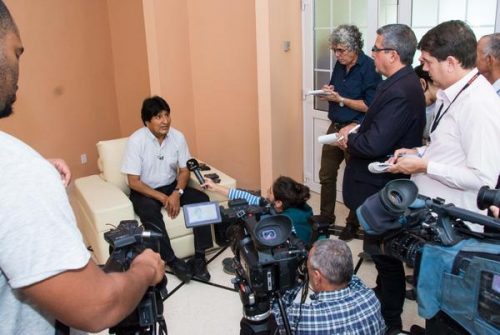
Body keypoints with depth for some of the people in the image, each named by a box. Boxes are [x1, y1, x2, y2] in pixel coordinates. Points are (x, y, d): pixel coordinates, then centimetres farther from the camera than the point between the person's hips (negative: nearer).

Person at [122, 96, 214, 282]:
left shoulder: (177, 137, -7)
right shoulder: (136, 141, -19)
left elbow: (184, 170, 0)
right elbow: (133, 182, -18)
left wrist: (177, 193, -19)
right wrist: (163, 198, -24)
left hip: (171, 186, 4)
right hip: (144, 191, -4)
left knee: (202, 199, -20)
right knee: (149, 212, -36)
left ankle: (199, 258, -17)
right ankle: (172, 261, -22)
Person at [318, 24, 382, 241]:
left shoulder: (369, 67, -15)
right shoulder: (340, 65, 6)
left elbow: (370, 105, -19)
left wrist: (340, 99, -20)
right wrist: (329, 92, -3)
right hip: (335, 126, 7)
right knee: (326, 174, 13)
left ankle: (353, 224, 23)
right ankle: (326, 216, 30)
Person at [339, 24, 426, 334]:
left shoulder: (399, 92, -26)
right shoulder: (404, 82, 6)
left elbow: (373, 145, -31)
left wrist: (349, 140, -13)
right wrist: (357, 130, 0)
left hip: (383, 190, -10)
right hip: (386, 185, 10)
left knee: (384, 254, 6)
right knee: (381, 249, 23)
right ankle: (384, 301, 43)